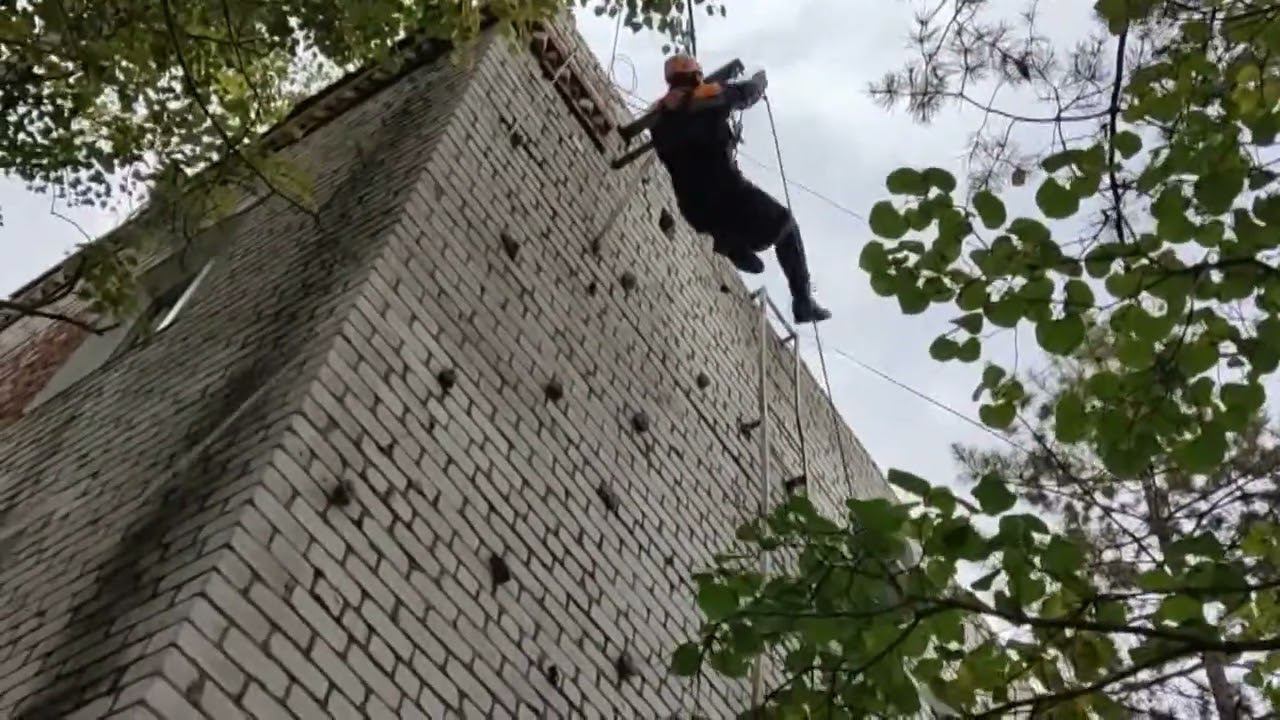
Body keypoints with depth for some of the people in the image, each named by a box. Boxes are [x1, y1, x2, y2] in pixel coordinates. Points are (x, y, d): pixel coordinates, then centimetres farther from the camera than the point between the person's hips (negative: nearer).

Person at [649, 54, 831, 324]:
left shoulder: (660, 114, 10)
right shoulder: (712, 95, 1)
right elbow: (750, 92, 17)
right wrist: (760, 79, 41)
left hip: (691, 206, 5)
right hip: (724, 189, -4)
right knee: (783, 224, 17)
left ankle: (729, 243, 16)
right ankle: (803, 300, 10)